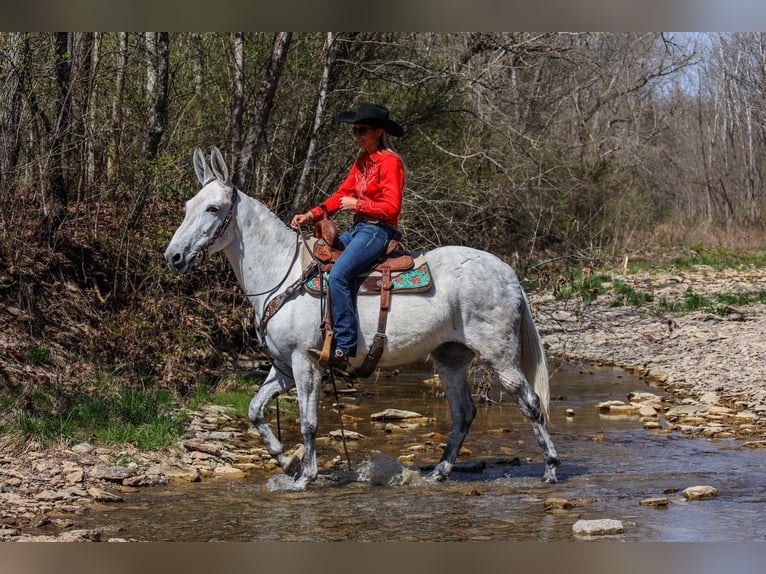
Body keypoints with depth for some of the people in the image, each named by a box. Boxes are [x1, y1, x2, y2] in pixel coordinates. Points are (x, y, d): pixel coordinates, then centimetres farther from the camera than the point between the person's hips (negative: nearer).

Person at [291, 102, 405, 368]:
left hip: (378, 231, -10)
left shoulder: (389, 162, -10)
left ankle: (344, 348, -30)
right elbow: (341, 195, 15)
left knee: (337, 275, -28)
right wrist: (311, 215, 3)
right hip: (358, 230, 10)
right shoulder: (362, 162, 17)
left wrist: (357, 205, -13)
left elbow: (391, 207, -17)